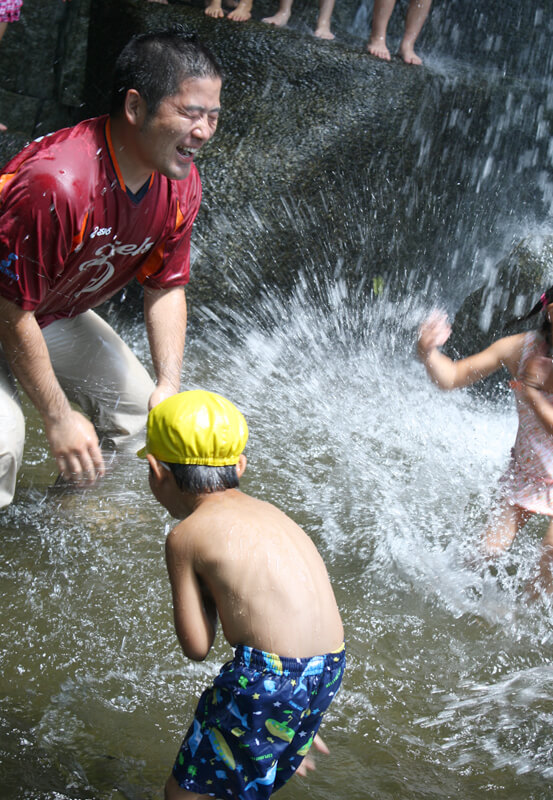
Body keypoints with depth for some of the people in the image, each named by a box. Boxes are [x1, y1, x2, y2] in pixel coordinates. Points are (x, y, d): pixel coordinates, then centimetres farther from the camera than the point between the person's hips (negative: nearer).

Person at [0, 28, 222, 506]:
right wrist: (59, 418, -24)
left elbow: (166, 287, 1)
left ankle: (78, 493, 33)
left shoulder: (181, 184, -14)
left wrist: (169, 387, -13)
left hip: (56, 313, 8)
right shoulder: (56, 184, -41)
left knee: (135, 404, 9)